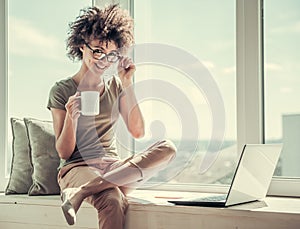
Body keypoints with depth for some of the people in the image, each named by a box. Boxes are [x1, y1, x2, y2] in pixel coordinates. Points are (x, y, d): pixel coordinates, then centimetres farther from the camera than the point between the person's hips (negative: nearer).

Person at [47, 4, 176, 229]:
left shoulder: (115, 86, 13)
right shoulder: (62, 91, 1)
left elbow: (138, 131, 2)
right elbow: (64, 153, -1)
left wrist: (127, 85, -3)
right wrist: (71, 117, -20)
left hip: (114, 166, 6)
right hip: (78, 168, -6)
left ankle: (82, 190, -31)